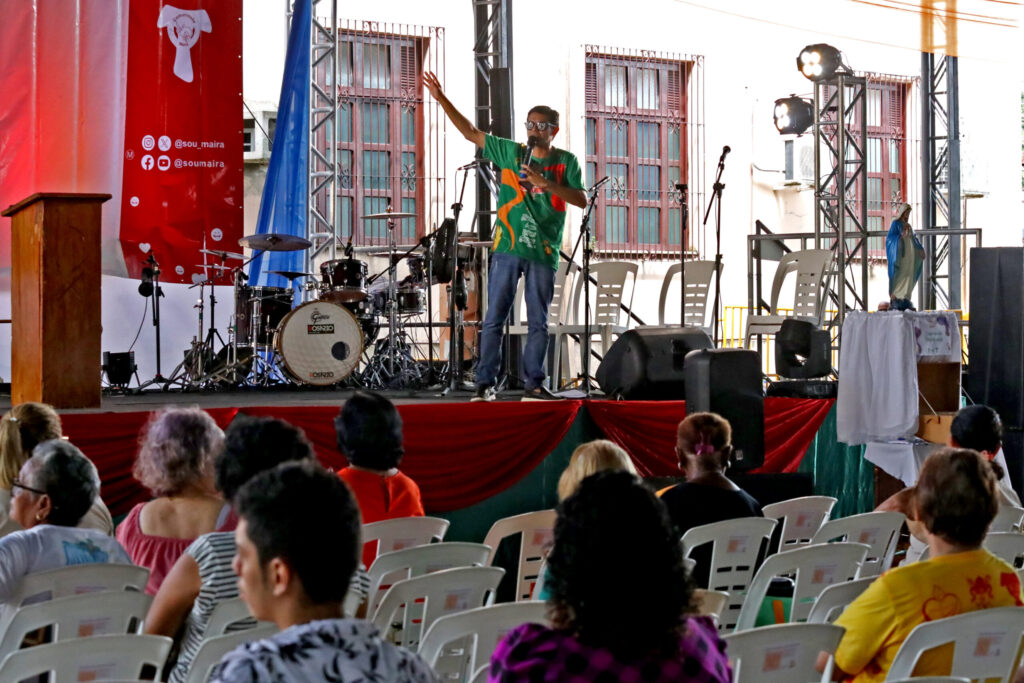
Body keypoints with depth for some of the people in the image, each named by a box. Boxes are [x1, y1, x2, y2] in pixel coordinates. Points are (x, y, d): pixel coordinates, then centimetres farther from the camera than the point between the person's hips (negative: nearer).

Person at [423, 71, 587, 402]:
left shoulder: (565, 162, 6)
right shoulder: (511, 152, 10)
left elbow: (581, 200, -4)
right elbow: (471, 132, 12)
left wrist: (545, 184, -15)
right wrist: (441, 99, 6)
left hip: (543, 253, 0)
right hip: (507, 248, 1)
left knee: (538, 322, 3)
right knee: (494, 317, -2)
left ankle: (534, 385, 10)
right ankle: (485, 383, 2)